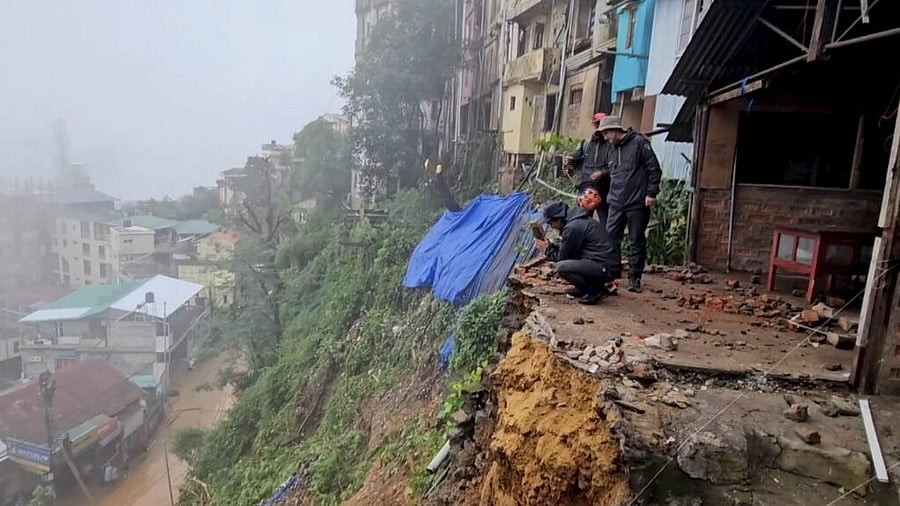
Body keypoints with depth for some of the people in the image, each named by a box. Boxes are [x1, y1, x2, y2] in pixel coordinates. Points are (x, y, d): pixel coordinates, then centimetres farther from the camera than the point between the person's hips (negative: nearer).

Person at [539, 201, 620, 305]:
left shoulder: (572, 227, -14)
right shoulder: (582, 221, 16)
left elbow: (561, 257, -7)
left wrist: (548, 249, 9)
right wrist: (550, 246, 18)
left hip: (605, 269, -10)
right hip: (607, 266, 10)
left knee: (561, 267, -21)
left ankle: (594, 291, -6)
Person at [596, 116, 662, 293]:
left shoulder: (639, 143, -6)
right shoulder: (612, 148, 16)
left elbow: (654, 169, -7)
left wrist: (651, 193, -11)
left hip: (637, 203, -6)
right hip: (616, 203, 6)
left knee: (638, 242, 3)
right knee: (610, 238, 2)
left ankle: (634, 278, 10)